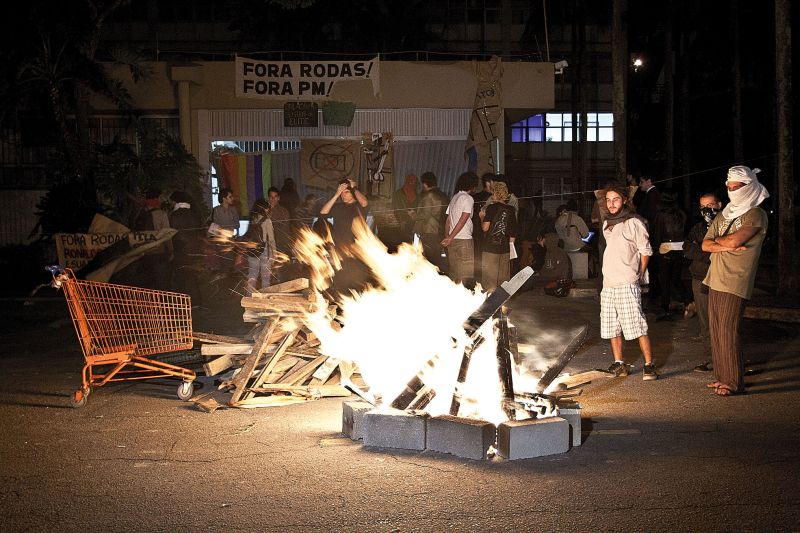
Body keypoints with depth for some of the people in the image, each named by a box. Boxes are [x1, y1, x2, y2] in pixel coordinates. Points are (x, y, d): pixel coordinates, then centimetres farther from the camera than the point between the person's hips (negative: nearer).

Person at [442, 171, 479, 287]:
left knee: (453, 272, 12)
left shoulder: (454, 197, 13)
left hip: (452, 240, 8)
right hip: (464, 239, -8)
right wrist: (450, 238, -14)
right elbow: (463, 220, -15)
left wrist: (447, 236, 17)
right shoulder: (468, 198, -9)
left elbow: (448, 220, 14)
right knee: (467, 273, -4)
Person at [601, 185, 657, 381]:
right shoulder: (606, 224, 16)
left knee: (637, 326, -10)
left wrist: (639, 275, 1)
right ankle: (619, 364, 19)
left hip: (627, 284, -7)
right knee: (611, 327, 10)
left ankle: (649, 365, -5)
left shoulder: (633, 222, -5)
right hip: (608, 284, 7)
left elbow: (645, 251, -2)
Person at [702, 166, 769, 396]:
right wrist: (726, 246, -8)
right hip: (715, 281, 7)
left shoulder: (756, 214, -4)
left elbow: (734, 240, -16)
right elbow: (705, 245, 9)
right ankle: (722, 376, 14)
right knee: (715, 331, 7)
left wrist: (717, 240, 3)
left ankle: (734, 382, -3)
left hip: (735, 283, -7)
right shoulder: (723, 216, 18)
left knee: (728, 332, -9)